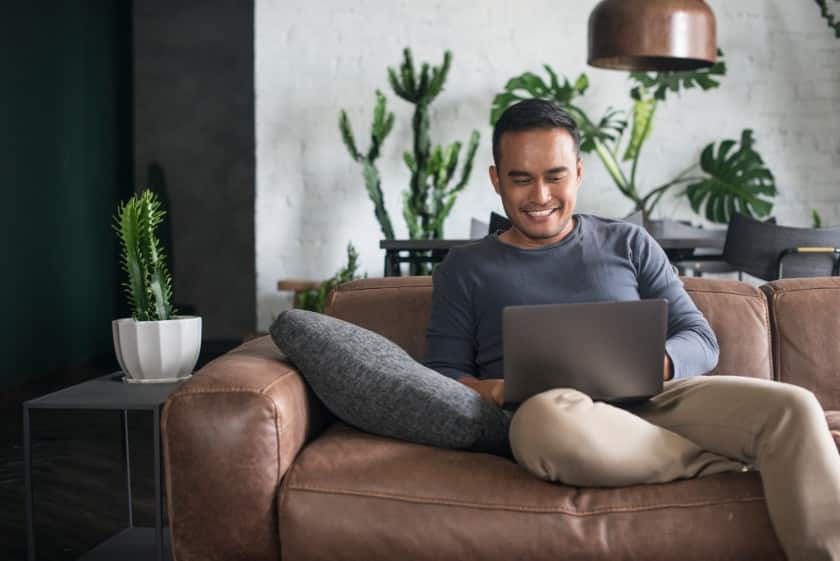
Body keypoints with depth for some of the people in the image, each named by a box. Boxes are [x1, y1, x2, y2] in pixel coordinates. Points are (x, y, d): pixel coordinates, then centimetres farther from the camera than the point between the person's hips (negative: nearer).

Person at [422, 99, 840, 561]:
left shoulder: (629, 244, 19)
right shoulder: (464, 269, 16)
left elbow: (700, 340, 13)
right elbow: (439, 375, 10)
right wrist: (491, 391, -14)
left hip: (649, 399, 2)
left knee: (791, 406, -28)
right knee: (546, 417, -40)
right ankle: (732, 462, -20)